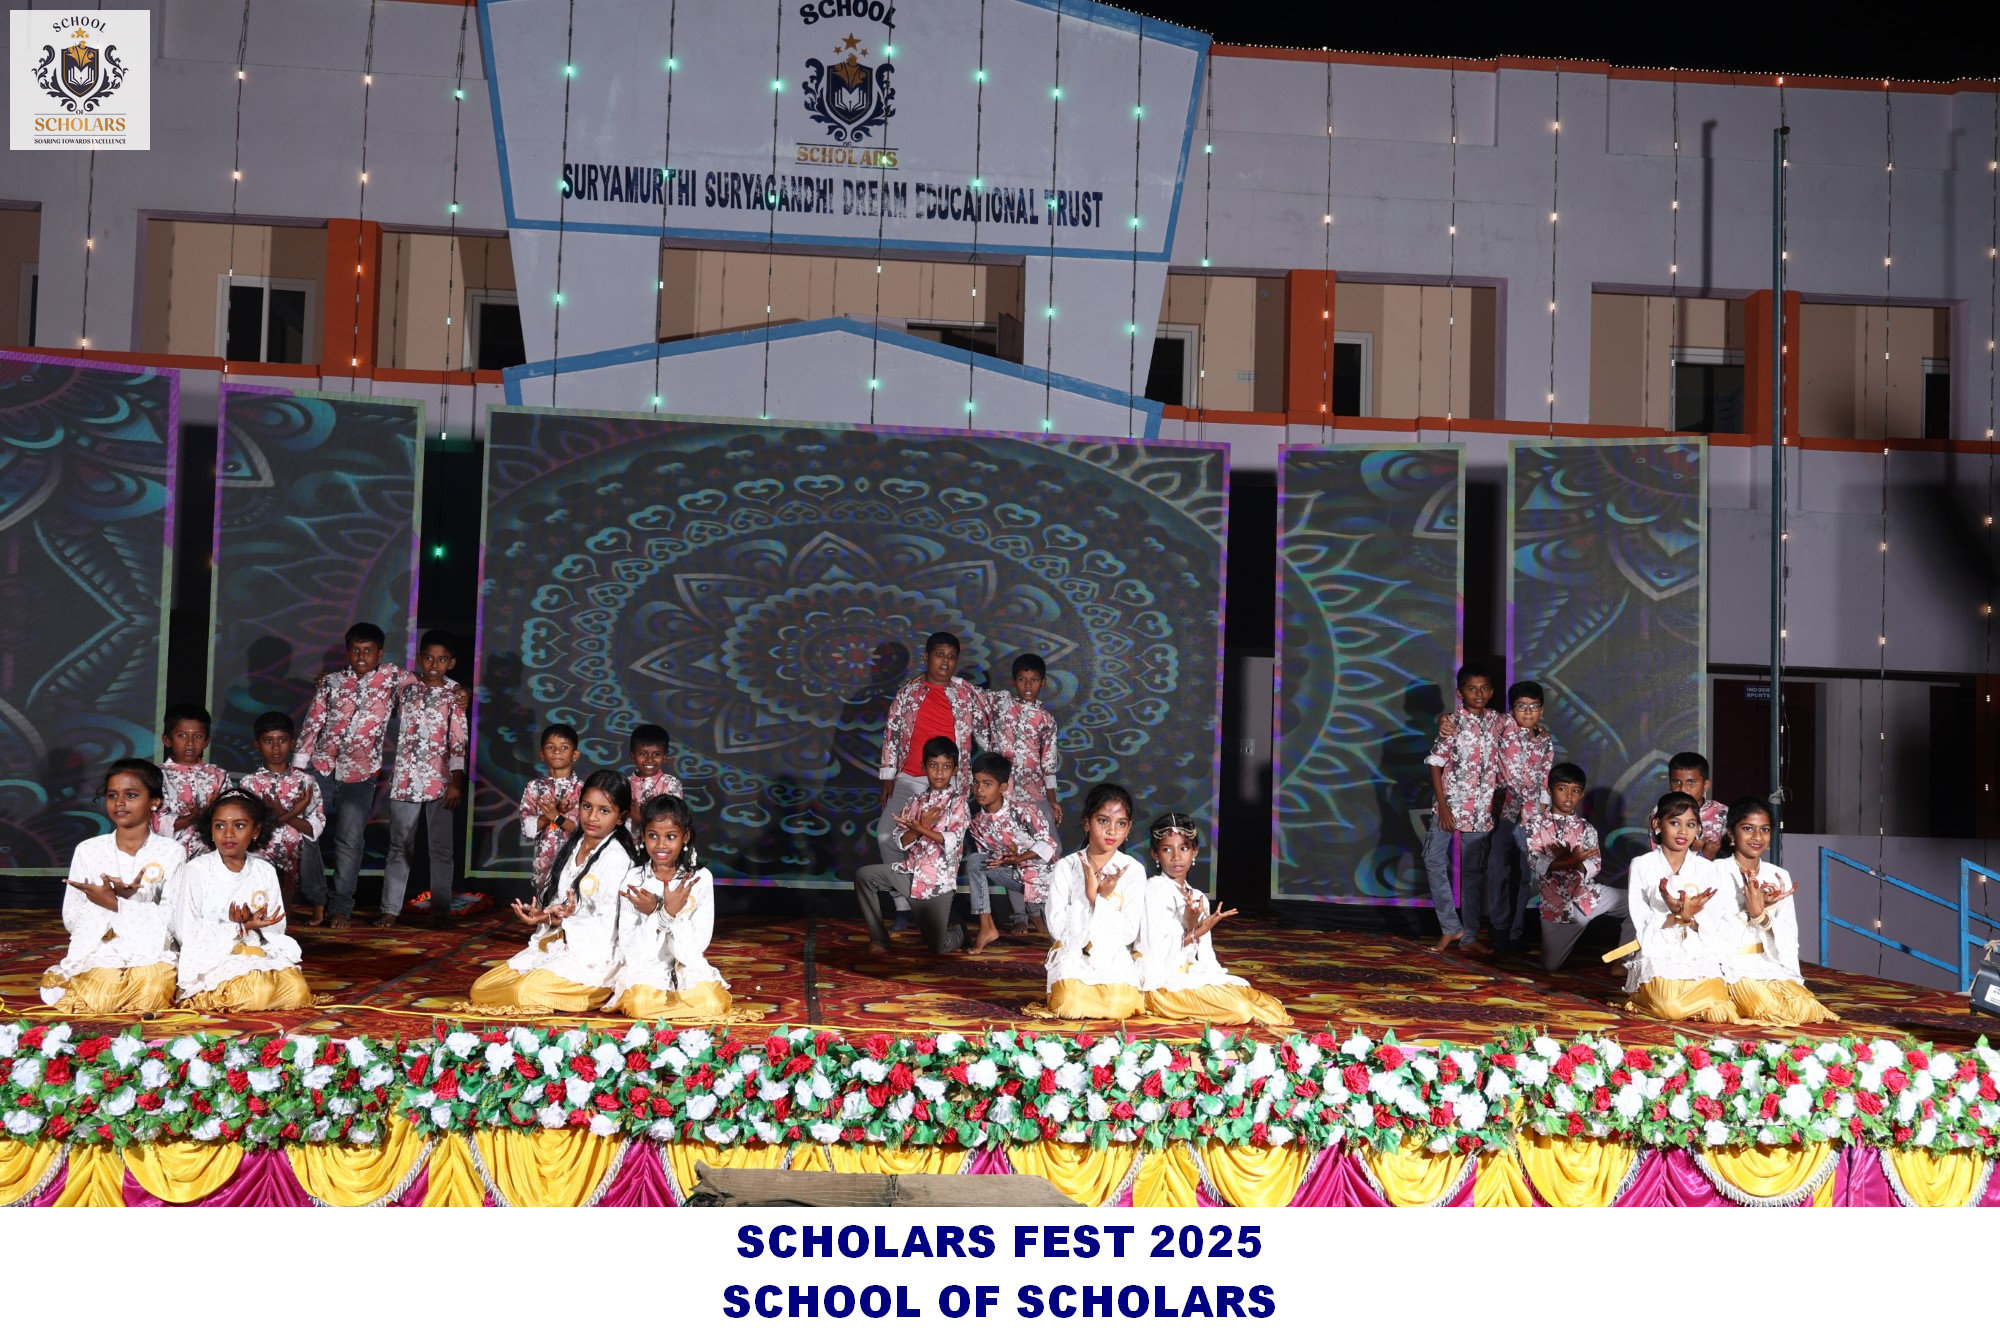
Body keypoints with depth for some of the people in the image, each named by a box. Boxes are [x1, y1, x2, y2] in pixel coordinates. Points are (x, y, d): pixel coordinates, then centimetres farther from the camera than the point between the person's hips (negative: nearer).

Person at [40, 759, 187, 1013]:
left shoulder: (171, 852, 2)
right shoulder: (88, 850, 8)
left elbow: (173, 919, -7)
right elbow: (72, 918, 1)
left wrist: (117, 905, -18)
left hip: (151, 954, -1)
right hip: (99, 952, 1)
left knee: (152, 989, -32)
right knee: (97, 999, -28)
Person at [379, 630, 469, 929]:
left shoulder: (455, 693, -2)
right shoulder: (405, 686, 4)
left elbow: (458, 740, -6)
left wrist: (456, 782, -12)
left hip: (440, 781, -2)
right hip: (405, 779, 2)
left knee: (441, 849, 2)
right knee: (399, 846, 8)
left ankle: (440, 912, 7)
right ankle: (390, 909, 13)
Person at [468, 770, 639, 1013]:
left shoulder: (616, 858, -13)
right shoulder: (573, 848, 13)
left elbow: (606, 925, -15)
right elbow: (557, 900, 15)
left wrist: (563, 920, -27)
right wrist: (541, 914, -8)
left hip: (592, 956, -8)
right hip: (555, 945, 8)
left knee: (526, 992, -30)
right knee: (482, 987, -1)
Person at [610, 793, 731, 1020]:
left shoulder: (700, 878, -3)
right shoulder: (634, 879, -2)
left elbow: (698, 944, -7)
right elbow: (629, 948, -6)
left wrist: (674, 913, -23)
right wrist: (656, 915, -21)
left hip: (688, 968, 1)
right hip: (644, 968, -1)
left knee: (712, 1003, -28)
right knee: (640, 1004, -33)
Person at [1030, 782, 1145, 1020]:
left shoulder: (1132, 871, -1)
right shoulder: (1066, 867, -2)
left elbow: (1128, 933, -6)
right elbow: (1057, 926, -10)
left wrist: (1104, 899, -18)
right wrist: (1089, 895, -17)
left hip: (1114, 958, 1)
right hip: (1073, 958, 0)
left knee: (1120, 1006, -27)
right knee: (1070, 1004, -28)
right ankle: (1058, 994, 8)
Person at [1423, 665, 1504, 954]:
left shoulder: (1496, 722, 5)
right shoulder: (1452, 723, -5)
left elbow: (1500, 764, 13)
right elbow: (1436, 764, -6)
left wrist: (1497, 802, 8)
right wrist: (1443, 807, -12)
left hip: (1482, 810, 3)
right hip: (1451, 804, -3)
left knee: (1474, 871, 8)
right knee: (1434, 860, -12)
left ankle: (1470, 936, 15)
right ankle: (1451, 927, 0)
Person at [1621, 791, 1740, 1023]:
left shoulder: (1706, 868, 9)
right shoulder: (1642, 866, 3)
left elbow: (1716, 926, 2)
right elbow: (1642, 925, -4)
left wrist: (1691, 917, -20)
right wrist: (1675, 916, -22)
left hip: (1699, 958, 3)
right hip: (1657, 956, -2)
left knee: (1715, 1005, -25)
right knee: (1670, 1009, -29)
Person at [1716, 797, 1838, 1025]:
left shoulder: (1779, 876, 10)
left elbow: (1788, 938, 3)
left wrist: (1763, 916, -17)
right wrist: (1753, 909, -23)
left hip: (1771, 964, 5)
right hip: (1732, 966, -5)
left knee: (1807, 1009, -18)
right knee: (1767, 1008, -27)